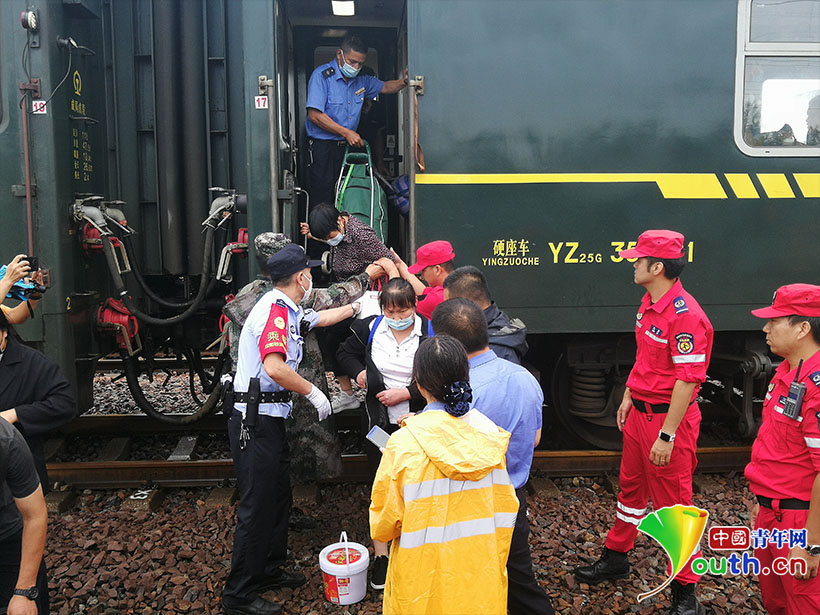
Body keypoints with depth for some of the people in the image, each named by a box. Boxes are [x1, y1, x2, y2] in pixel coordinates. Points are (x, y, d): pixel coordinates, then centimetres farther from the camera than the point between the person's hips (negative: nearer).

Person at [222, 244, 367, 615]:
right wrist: (314, 393, -18)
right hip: (256, 421, -10)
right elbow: (275, 368, -30)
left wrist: (357, 306, 42)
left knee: (278, 497, 18)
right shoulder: (276, 310, -17)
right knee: (257, 506, -4)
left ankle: (268, 570, 34)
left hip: (270, 421, 10)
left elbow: (321, 318, 35)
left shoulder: (287, 311, 15)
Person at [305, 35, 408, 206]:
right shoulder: (322, 75, -8)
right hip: (322, 147, -6)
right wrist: (346, 132, -15)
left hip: (347, 145, 6)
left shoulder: (361, 80, 11)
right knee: (323, 200, -7)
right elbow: (315, 115, -15)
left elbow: (385, 87, 24)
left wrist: (403, 82, 0)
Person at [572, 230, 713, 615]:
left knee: (673, 503, 3)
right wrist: (628, 397, 19)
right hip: (640, 411, 9)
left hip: (669, 417, -9)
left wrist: (667, 435, -24)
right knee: (631, 486, 22)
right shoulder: (648, 304, 7)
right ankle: (615, 558, 40)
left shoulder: (685, 315, -23)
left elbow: (687, 379, -24)